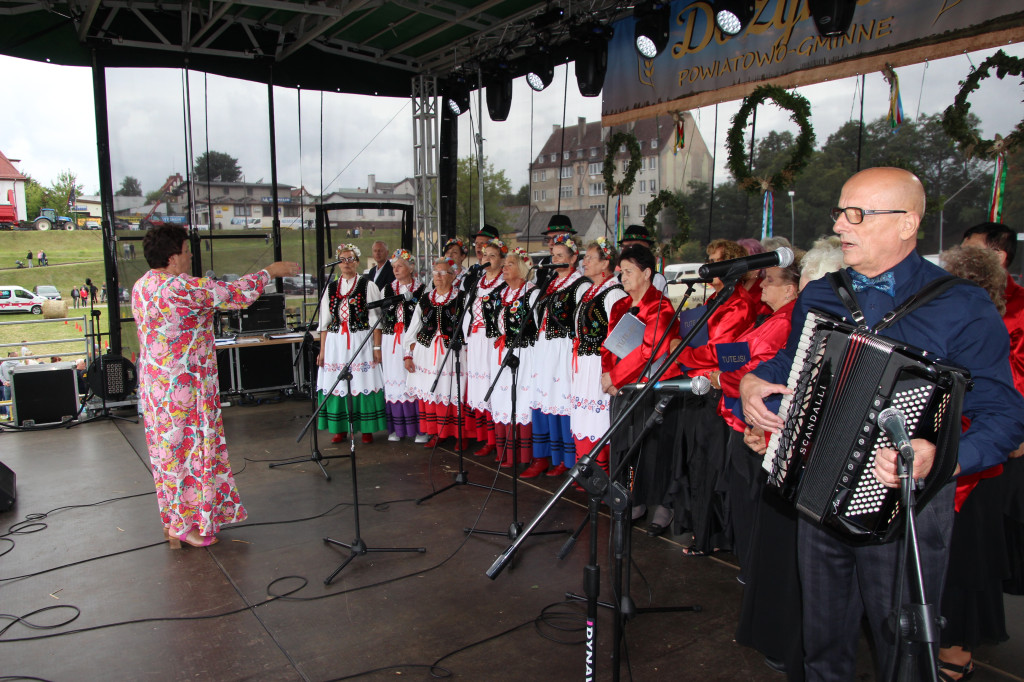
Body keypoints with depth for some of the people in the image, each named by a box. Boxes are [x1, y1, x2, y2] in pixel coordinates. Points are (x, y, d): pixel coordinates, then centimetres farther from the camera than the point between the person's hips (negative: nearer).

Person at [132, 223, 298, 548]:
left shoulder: (141, 286, 7)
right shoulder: (182, 288, -22)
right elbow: (235, 293, -18)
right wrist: (270, 271, -6)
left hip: (156, 384, 9)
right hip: (183, 386, -9)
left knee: (170, 449, 18)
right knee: (188, 449, 3)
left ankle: (175, 518, 32)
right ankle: (184, 525, 15)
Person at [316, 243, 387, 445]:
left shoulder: (368, 286, 2)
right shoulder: (331, 288, 12)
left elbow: (375, 320, -2)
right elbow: (324, 323, 13)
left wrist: (377, 347, -8)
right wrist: (322, 350, 8)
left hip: (361, 341, -3)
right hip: (335, 343, 3)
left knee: (363, 382, -3)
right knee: (337, 384, 3)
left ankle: (366, 429, 8)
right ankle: (340, 429, 15)